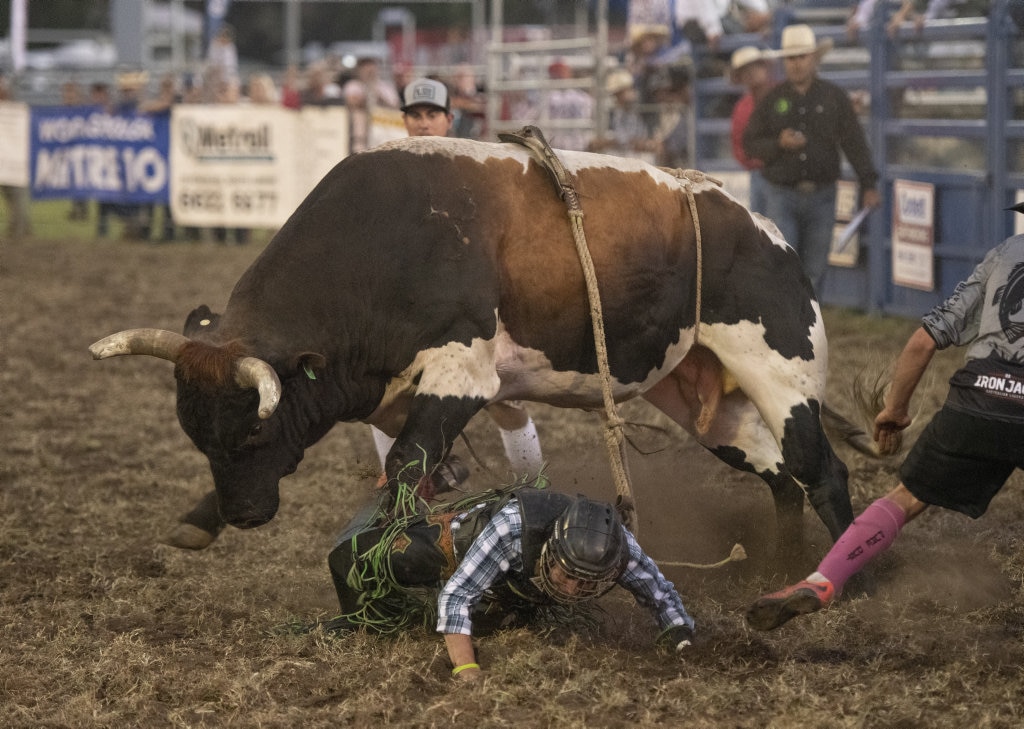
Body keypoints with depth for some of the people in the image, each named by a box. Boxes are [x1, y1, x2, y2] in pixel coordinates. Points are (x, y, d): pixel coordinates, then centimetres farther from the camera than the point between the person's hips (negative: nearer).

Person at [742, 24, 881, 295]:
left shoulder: (834, 97, 2)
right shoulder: (772, 99, 3)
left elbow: (854, 142, -2)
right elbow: (749, 143, 4)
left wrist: (868, 185, -11)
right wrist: (778, 144, -16)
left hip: (821, 198, 1)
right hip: (782, 196, -1)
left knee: (814, 272, 7)